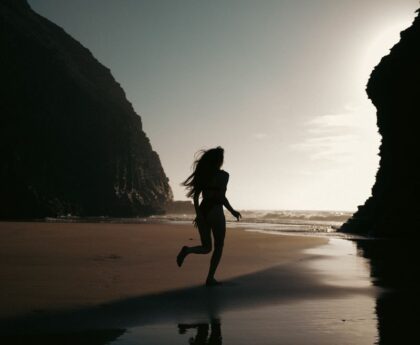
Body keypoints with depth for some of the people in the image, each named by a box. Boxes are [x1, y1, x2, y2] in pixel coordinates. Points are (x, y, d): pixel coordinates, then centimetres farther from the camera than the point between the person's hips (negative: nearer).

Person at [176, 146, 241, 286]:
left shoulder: (202, 174, 11)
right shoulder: (223, 175, -6)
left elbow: (195, 196, 9)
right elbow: (221, 197, -14)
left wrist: (198, 215, 15)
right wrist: (232, 211, -2)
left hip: (202, 211, 5)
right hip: (215, 212, -5)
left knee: (206, 248, 14)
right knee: (218, 247, 10)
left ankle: (187, 250, -16)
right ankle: (210, 278, 3)